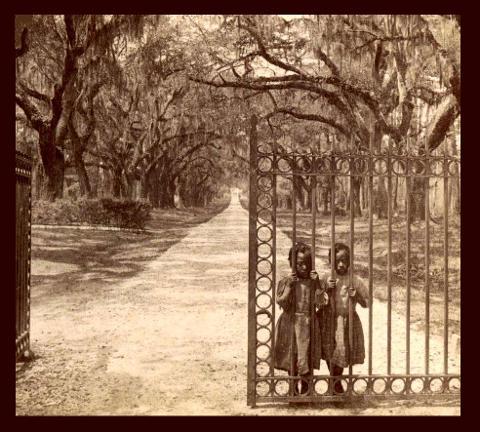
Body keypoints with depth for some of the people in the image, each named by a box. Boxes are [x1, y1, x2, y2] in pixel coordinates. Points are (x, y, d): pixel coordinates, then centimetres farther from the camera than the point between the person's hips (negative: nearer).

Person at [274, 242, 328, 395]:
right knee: (291, 356, 7)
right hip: (290, 323, -1)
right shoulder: (285, 282, -3)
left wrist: (317, 283, -16)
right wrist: (289, 286, -17)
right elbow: (281, 303, -10)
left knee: (307, 357, 4)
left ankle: (305, 388, 18)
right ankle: (294, 389, 22)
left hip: (308, 324, 1)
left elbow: (320, 302, -9)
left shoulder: (314, 282, 0)